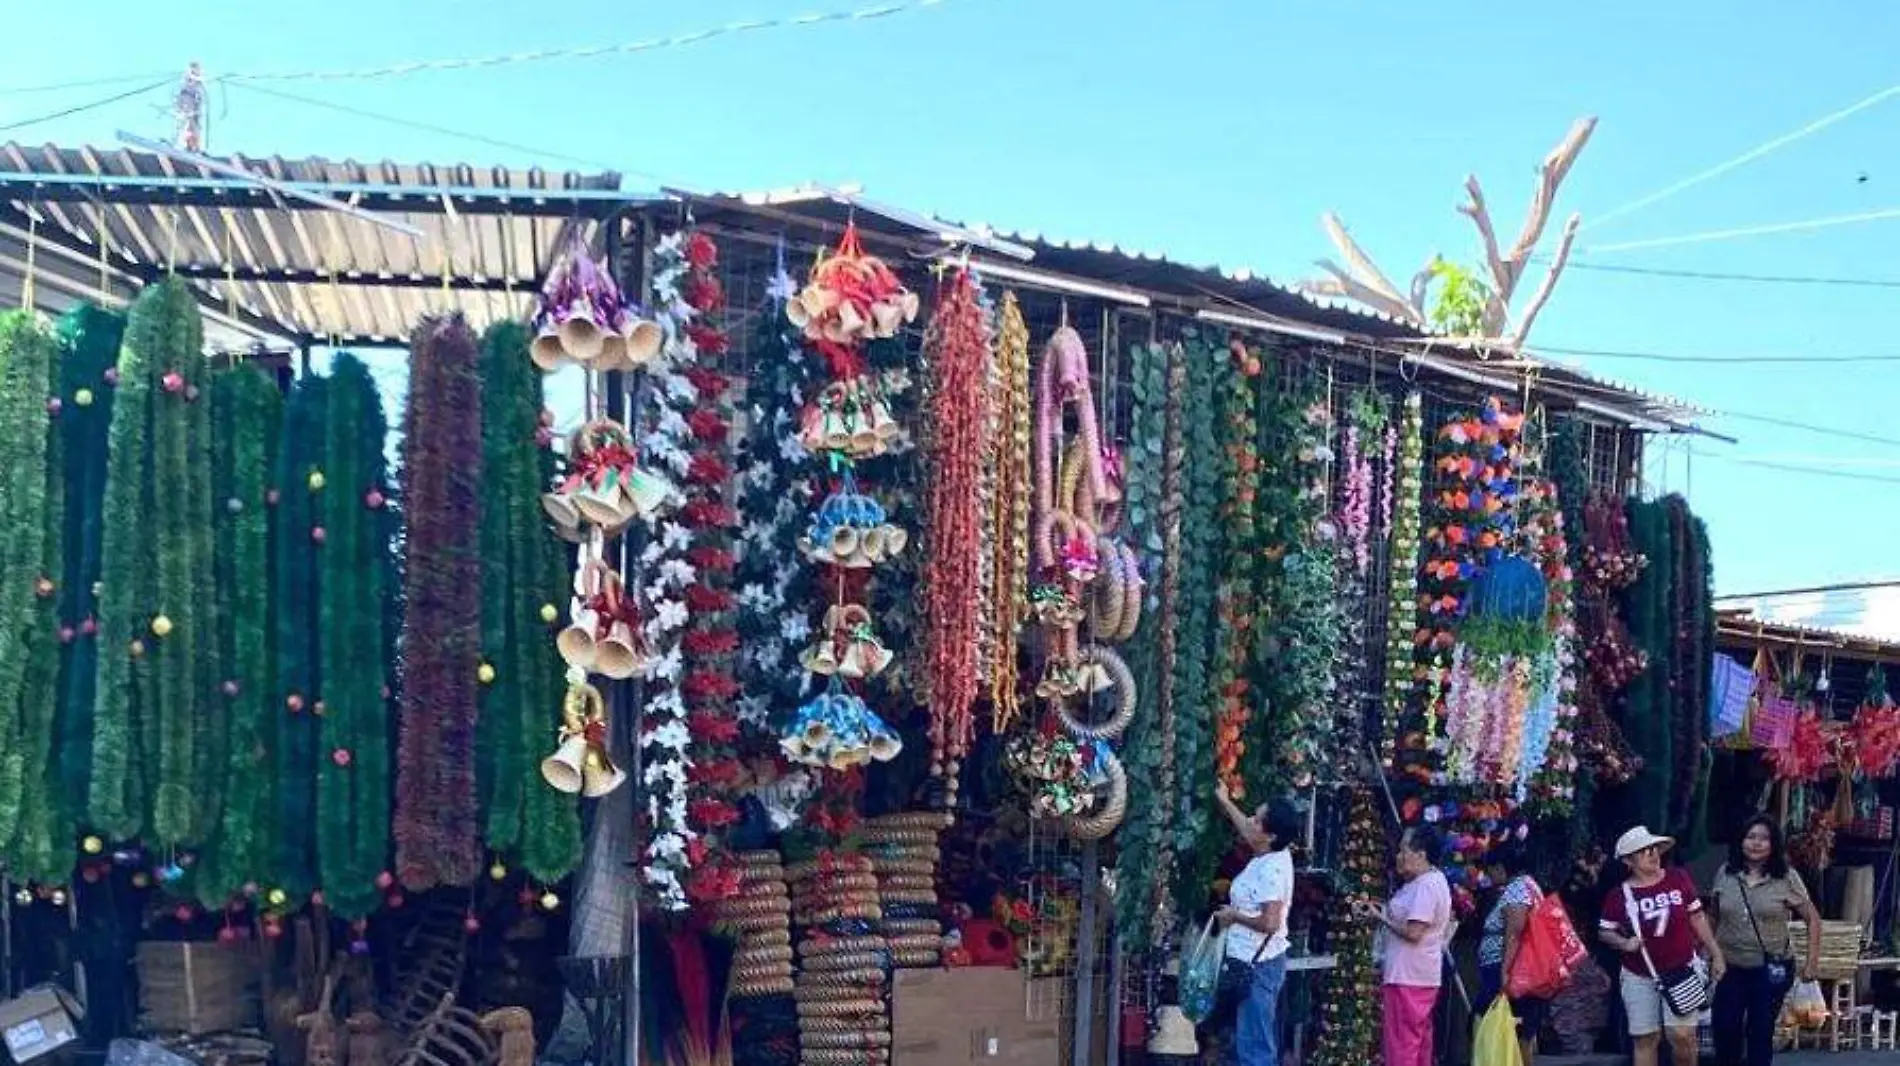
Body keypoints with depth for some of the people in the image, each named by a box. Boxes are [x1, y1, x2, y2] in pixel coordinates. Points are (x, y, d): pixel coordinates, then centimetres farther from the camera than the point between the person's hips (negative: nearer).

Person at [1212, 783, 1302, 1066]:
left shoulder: (1271, 869, -20)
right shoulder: (1274, 855, 7)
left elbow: (1270, 923, -27)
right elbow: (1247, 831, 29)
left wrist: (1234, 916, -13)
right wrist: (1224, 801, 37)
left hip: (1256, 966, -10)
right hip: (1257, 963, 10)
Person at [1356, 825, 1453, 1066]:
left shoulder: (1426, 885, -18)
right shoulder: (1430, 881, 15)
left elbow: (1413, 932, -23)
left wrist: (1380, 917, -13)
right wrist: (1383, 912, 5)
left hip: (1408, 976, -11)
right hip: (1420, 974, 11)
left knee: (1401, 1042, -7)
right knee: (1418, 1040, 15)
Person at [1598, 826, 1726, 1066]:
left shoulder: (1678, 879, -4)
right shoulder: (1620, 894, -7)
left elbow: (1697, 917, 5)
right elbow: (1604, 932, 2)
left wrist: (1716, 954, 6)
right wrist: (1624, 943, -18)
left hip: (1681, 971, 0)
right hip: (1639, 977, 0)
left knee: (1682, 1035, -8)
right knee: (1645, 1039, 5)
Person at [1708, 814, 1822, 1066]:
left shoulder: (1786, 878, -8)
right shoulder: (1726, 874, -2)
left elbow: (1813, 919, -1)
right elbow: (1713, 917, 9)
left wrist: (1812, 961, -5)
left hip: (1771, 969, -2)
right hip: (1730, 968, 2)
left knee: (1761, 1033, 9)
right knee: (1725, 1030, 3)